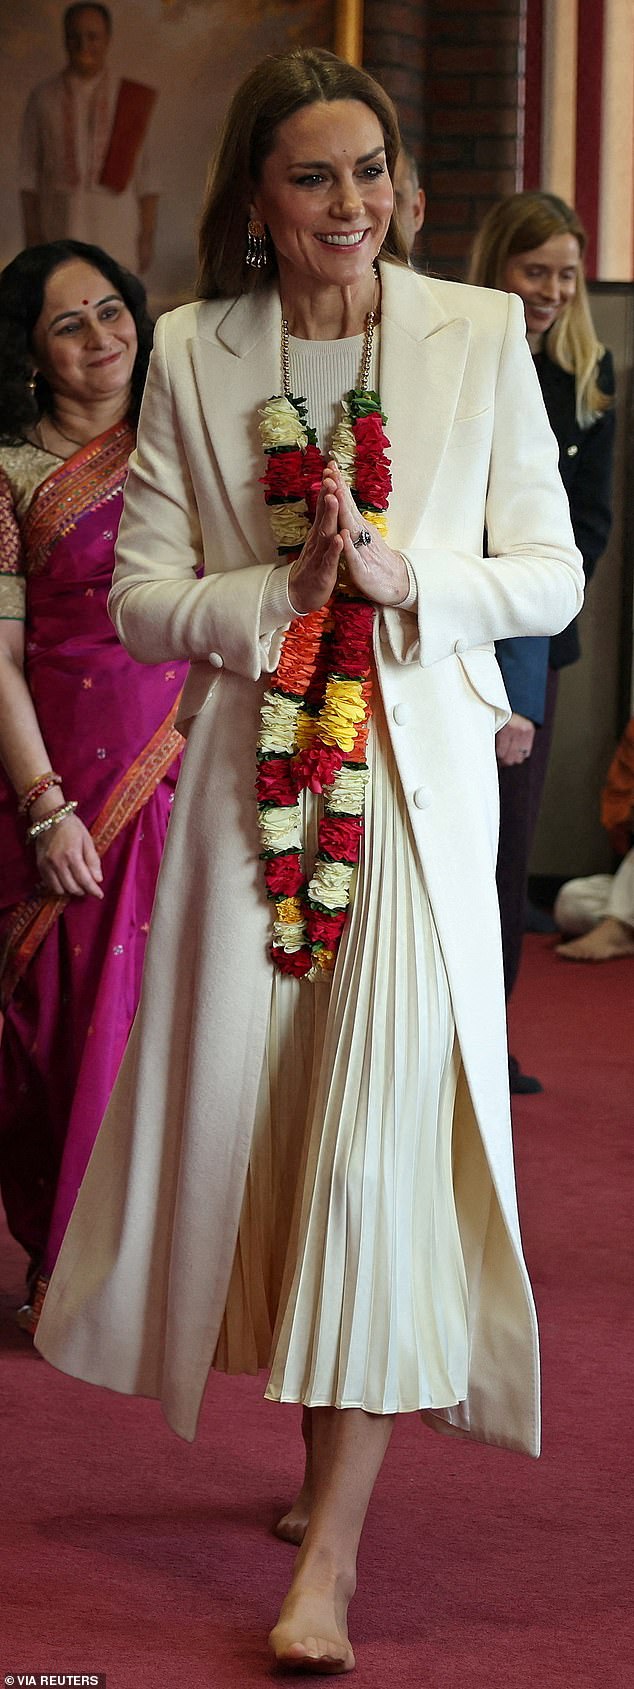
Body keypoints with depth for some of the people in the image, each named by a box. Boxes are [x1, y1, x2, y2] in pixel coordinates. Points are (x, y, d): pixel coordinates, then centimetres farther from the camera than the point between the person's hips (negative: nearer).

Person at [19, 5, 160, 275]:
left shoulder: (131, 100, 0)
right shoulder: (42, 98, 1)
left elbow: (145, 175, 2)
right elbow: (29, 172, 3)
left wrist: (147, 238, -3)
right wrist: (31, 236, -3)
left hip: (115, 231, -1)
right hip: (60, 229, 1)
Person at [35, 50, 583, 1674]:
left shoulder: (480, 334, 1)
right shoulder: (193, 355, 4)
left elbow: (550, 574, 3)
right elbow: (141, 597, 2)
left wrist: (402, 578, -14)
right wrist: (288, 588, -13)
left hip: (422, 767, -2)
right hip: (252, 767, 2)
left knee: (383, 1124, -11)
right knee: (246, 1108, 5)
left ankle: (332, 1542, -9)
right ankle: (323, 1436, 27)